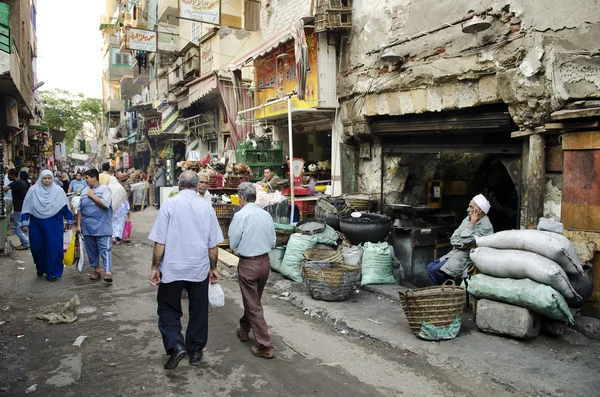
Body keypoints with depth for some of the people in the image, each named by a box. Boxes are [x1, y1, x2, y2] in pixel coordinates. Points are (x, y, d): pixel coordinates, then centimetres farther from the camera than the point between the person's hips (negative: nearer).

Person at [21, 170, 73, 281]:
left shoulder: (59, 190, -2)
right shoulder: (33, 190, -2)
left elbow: (65, 206, 5)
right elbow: (27, 207, 1)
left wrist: (69, 220, 8)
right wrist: (25, 222, -1)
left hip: (54, 225, -1)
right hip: (37, 225, 1)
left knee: (54, 248, 0)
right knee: (38, 247, 11)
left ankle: (54, 272, 12)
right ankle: (41, 268, 34)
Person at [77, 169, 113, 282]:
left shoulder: (104, 189, -3)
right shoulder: (85, 191, 13)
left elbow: (105, 204, -19)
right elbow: (80, 209, 17)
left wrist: (92, 196, -9)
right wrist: (78, 225, 13)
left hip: (102, 227, -6)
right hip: (87, 227, 6)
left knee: (105, 249, -11)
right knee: (91, 250, 12)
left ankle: (108, 272, -17)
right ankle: (96, 271, 24)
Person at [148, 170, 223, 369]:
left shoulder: (169, 205, -8)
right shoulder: (206, 207, -1)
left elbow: (160, 241, -9)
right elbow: (213, 244, 3)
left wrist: (155, 267, 1)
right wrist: (213, 268, 15)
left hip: (172, 269, -2)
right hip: (199, 270, 2)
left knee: (168, 309, 14)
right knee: (198, 311, 14)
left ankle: (175, 345, -3)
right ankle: (195, 352, 26)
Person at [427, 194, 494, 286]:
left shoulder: (486, 226, -15)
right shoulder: (468, 219, 9)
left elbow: (466, 240, -24)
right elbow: (453, 239, 5)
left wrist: (472, 223, -17)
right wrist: (464, 245, -14)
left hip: (466, 258, -9)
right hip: (455, 253, 9)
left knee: (434, 270, -16)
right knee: (430, 267, 2)